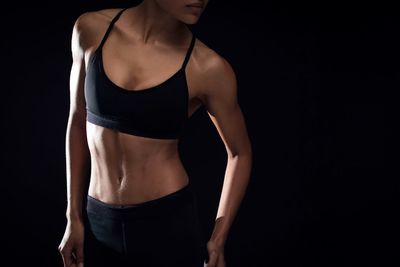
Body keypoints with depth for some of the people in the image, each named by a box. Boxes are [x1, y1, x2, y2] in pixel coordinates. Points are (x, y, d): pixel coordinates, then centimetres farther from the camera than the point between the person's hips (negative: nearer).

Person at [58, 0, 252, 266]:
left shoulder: (208, 67, -13)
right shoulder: (91, 29, -7)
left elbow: (240, 153, 1)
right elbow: (78, 122, 4)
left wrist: (218, 240, -2)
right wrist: (74, 217, 6)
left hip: (169, 221, -2)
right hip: (98, 221, 3)